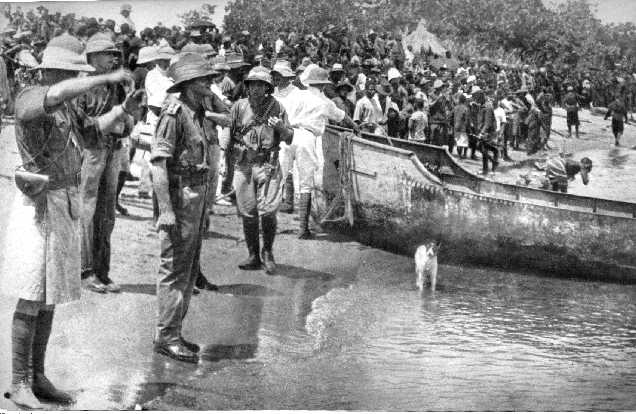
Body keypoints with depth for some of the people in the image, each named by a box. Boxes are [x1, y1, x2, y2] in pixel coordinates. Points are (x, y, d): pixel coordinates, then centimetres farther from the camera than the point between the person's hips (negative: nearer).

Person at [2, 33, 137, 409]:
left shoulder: (66, 106, 11)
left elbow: (92, 130, 28)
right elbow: (61, 92, -37)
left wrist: (124, 109, 12)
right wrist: (107, 78, -28)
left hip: (66, 209, 8)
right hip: (39, 210, -8)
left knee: (50, 300, 11)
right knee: (31, 300, -5)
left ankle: (38, 378, 18)